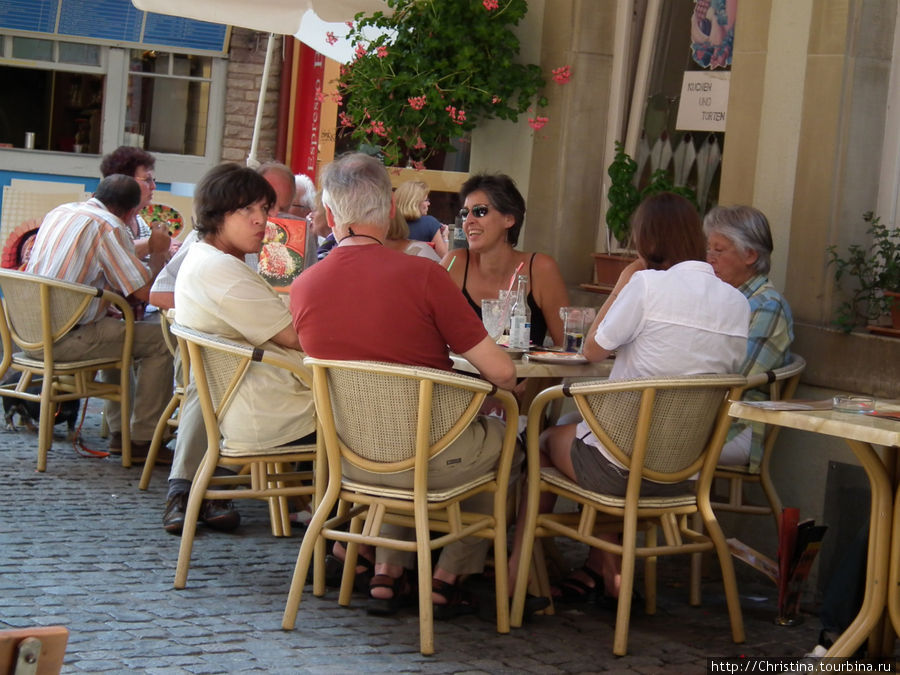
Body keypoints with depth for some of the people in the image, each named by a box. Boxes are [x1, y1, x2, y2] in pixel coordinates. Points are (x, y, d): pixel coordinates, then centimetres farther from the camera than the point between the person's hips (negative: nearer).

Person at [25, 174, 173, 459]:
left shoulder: (59, 212, 14)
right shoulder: (109, 227, -11)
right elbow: (145, 291, -14)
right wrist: (158, 252, 5)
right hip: (64, 339, -9)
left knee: (115, 331, 31)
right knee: (160, 341, 0)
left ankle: (120, 431, 29)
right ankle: (142, 439, 4)